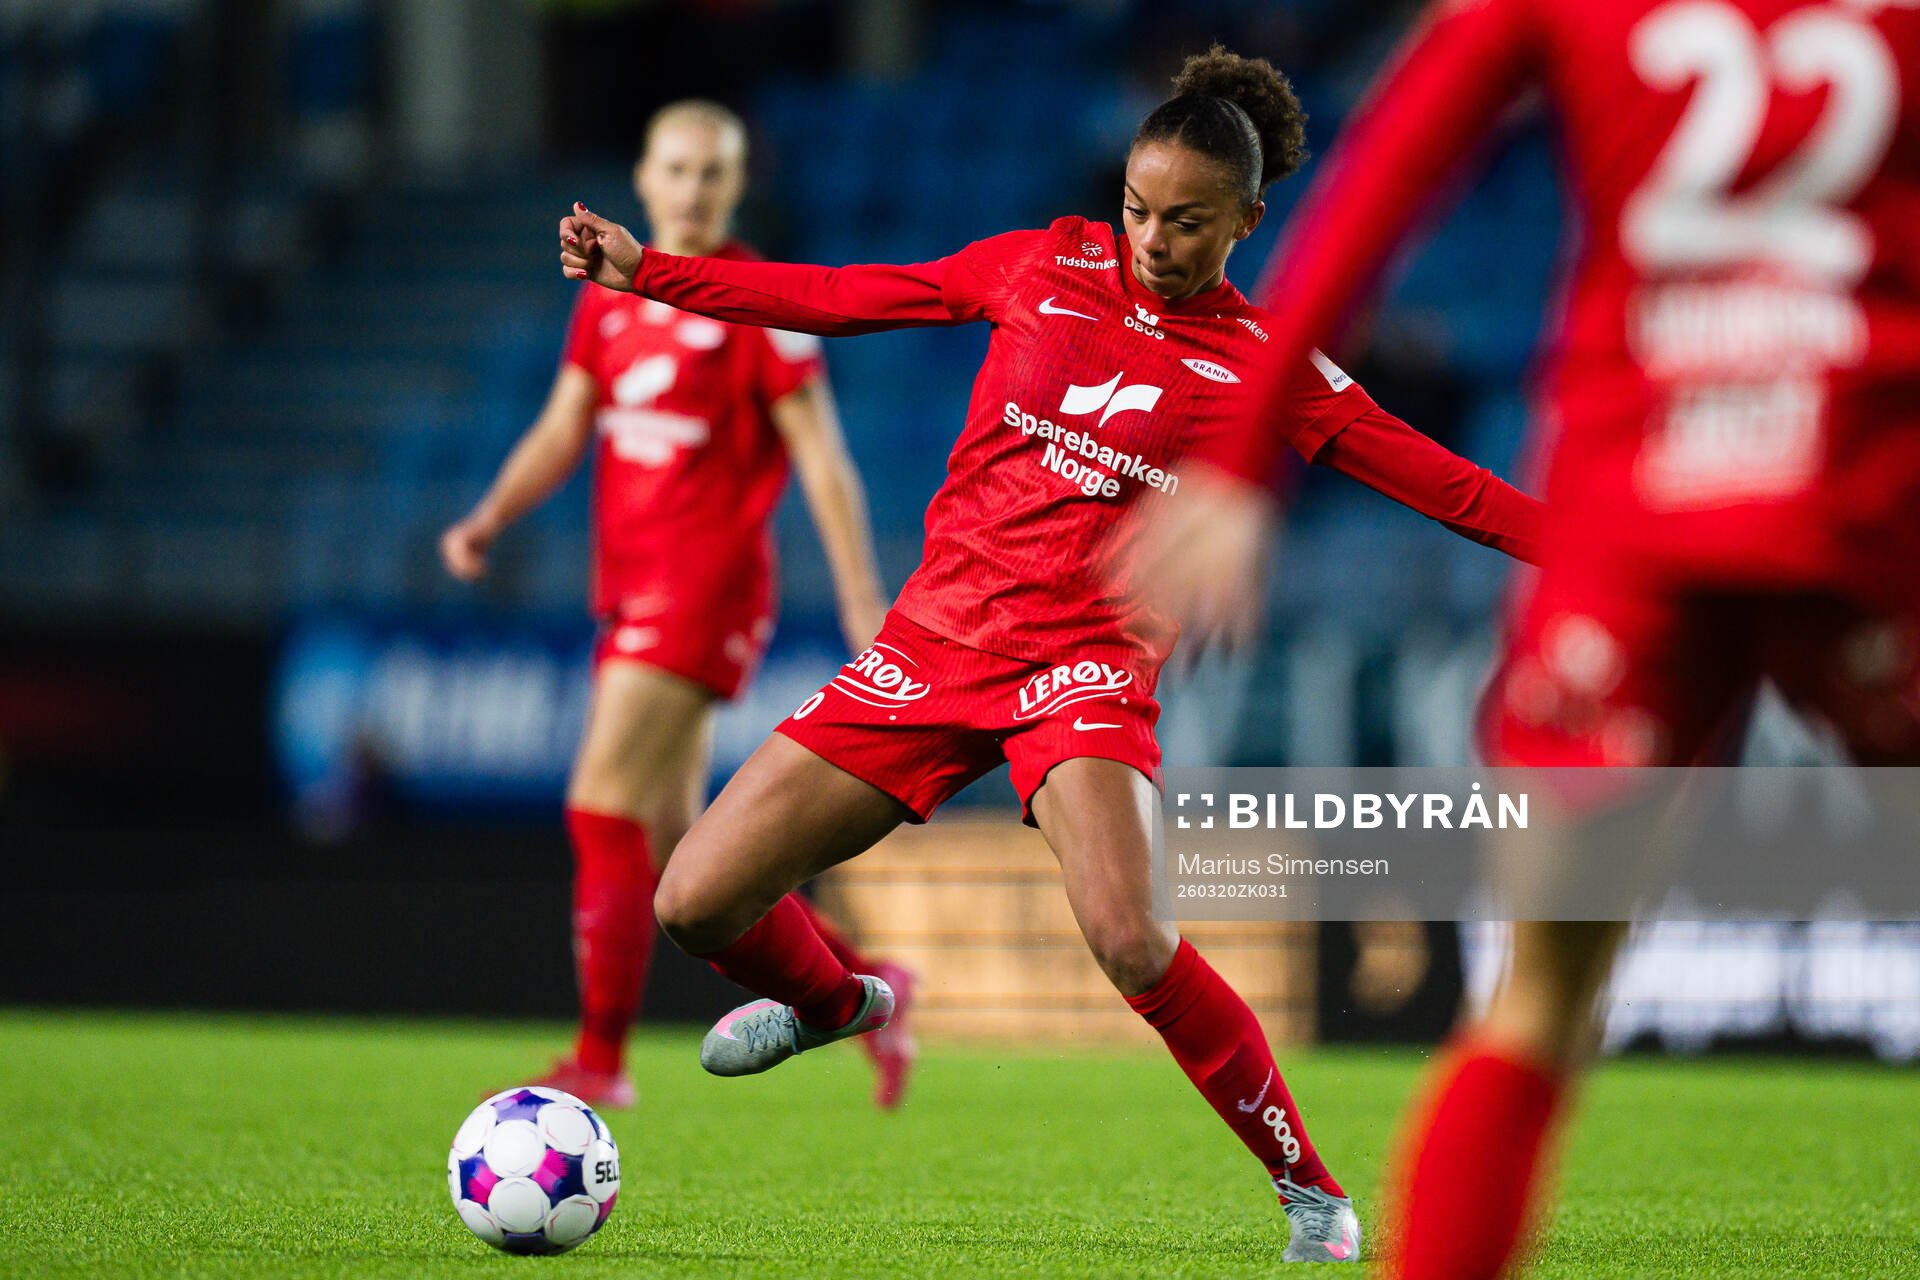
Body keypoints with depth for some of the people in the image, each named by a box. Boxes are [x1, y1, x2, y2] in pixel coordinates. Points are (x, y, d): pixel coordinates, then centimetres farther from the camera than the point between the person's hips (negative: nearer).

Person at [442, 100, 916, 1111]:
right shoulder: (609, 299, 13)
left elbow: (821, 456, -7)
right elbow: (561, 432, 15)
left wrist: (864, 605, -10)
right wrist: (490, 519, -2)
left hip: (706, 589, -8)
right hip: (630, 592, 8)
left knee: (603, 806, -16)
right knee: (671, 850, 10)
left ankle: (599, 1062, -12)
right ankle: (862, 986, 23)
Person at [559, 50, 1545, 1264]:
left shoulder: (1265, 366, 1)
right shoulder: (1047, 265, 7)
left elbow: (1437, 478, 2)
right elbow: (842, 296, 13)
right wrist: (647, 272, 11)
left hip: (1089, 663, -3)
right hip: (935, 637, 3)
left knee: (1130, 939, -31)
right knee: (698, 902, -5)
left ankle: (1311, 1188, -11)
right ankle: (833, 1000, 32)